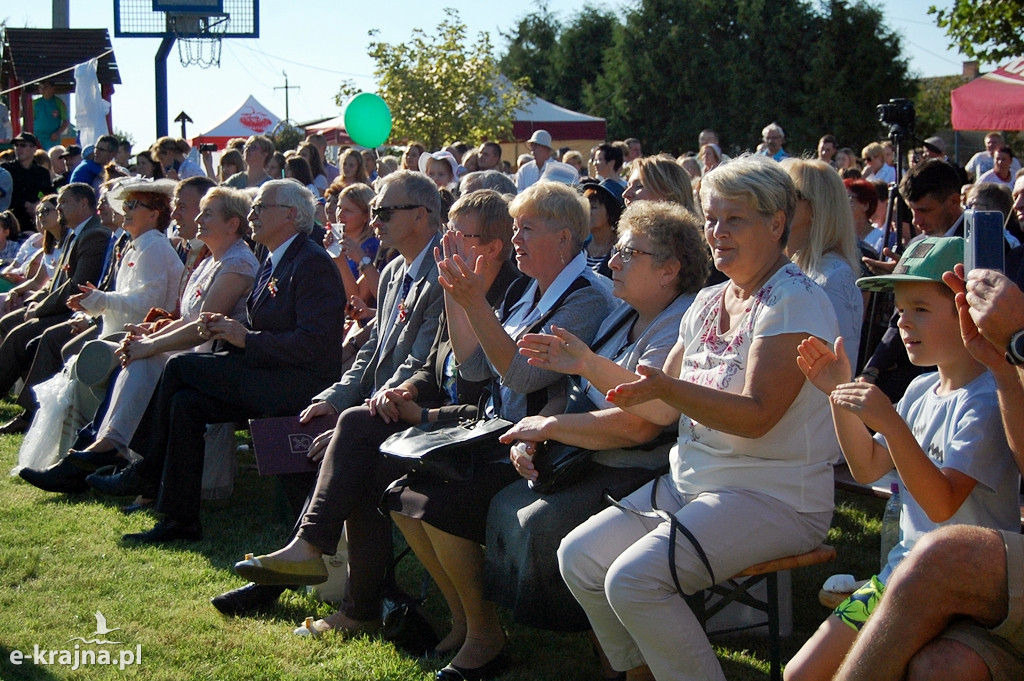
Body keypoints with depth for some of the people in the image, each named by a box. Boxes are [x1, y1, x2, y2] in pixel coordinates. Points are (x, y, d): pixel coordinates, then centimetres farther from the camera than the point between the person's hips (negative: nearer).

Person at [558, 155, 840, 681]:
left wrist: (668, 387, -33)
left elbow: (756, 416, -22)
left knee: (633, 579, -25)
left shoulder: (795, 301, -13)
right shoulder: (708, 303, 12)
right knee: (578, 558, -3)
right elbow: (662, 409, 12)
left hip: (775, 498, -8)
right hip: (691, 481, 9)